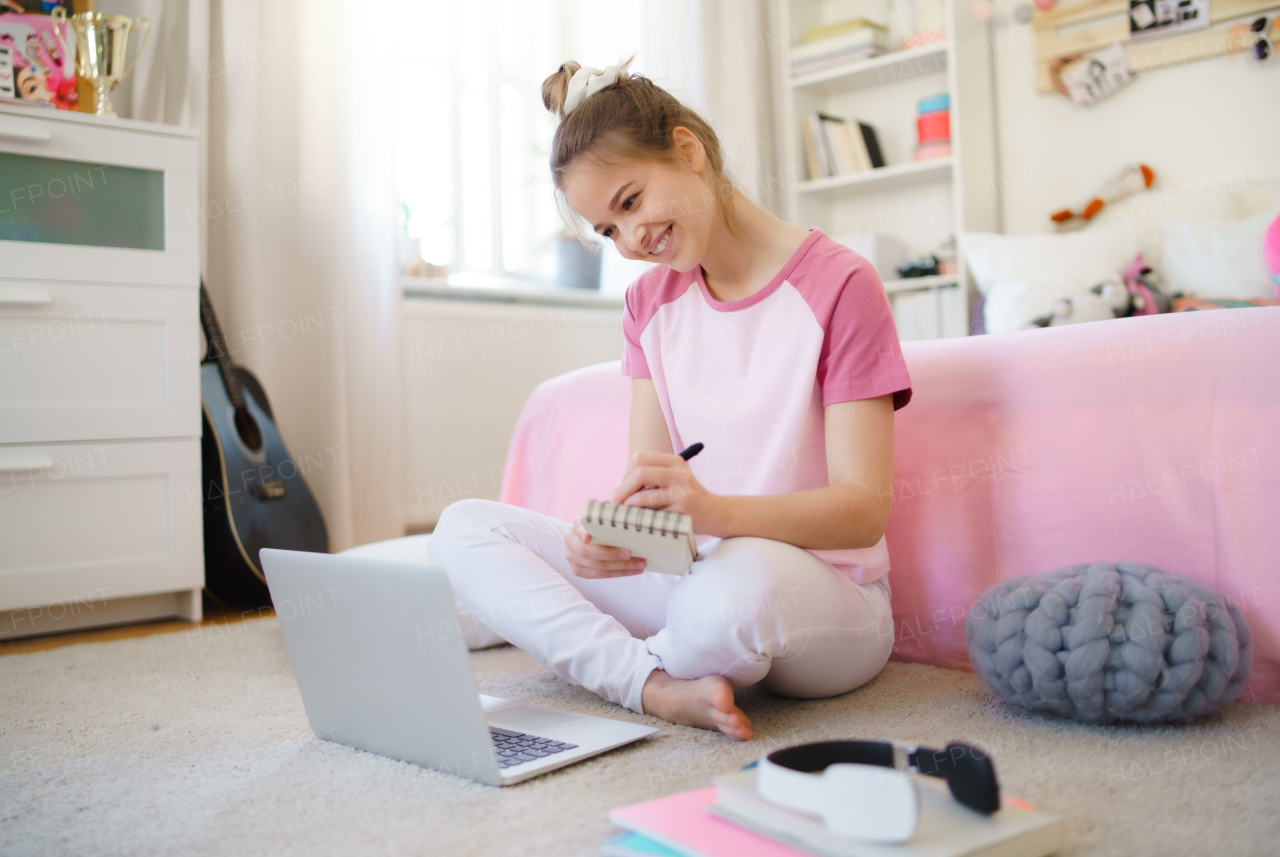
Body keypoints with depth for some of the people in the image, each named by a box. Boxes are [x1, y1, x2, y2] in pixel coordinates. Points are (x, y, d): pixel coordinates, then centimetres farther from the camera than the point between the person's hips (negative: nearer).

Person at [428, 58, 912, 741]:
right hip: (686, 572, 4)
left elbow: (863, 508, -15)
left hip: (830, 598, -4)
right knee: (463, 529, -8)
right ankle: (662, 687, -14)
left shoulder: (838, 285, -9)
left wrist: (717, 511, -33)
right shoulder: (650, 302, 10)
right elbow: (650, 484, 3)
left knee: (737, 580, -40)